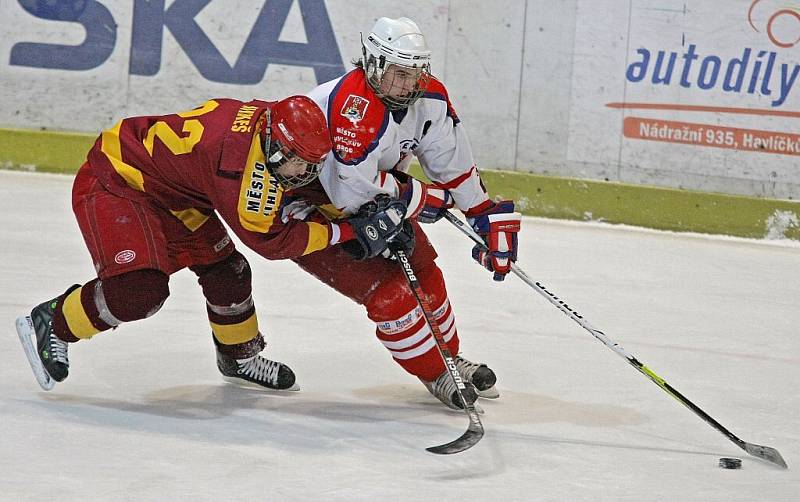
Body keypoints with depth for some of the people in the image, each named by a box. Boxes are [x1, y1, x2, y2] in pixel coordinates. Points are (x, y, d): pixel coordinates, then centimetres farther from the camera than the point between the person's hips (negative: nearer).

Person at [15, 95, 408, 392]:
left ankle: (240, 358, 33)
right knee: (140, 289, -24)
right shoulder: (239, 157, -35)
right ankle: (51, 324, -3)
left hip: (167, 187, 9)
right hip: (112, 182, -9)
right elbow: (269, 241, -29)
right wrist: (349, 232, -27)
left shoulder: (269, 119, -10)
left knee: (225, 270, 10)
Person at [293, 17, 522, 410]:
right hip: (305, 204, -8)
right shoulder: (353, 106, -36)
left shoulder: (429, 97, -11)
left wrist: (491, 218, 2)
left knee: (422, 270, 10)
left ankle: (450, 358, 33)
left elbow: (454, 163, 2)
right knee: (384, 287, -14)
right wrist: (422, 199, -21)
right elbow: (353, 191, -37)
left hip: (370, 199, 8)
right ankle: (437, 376, 3)